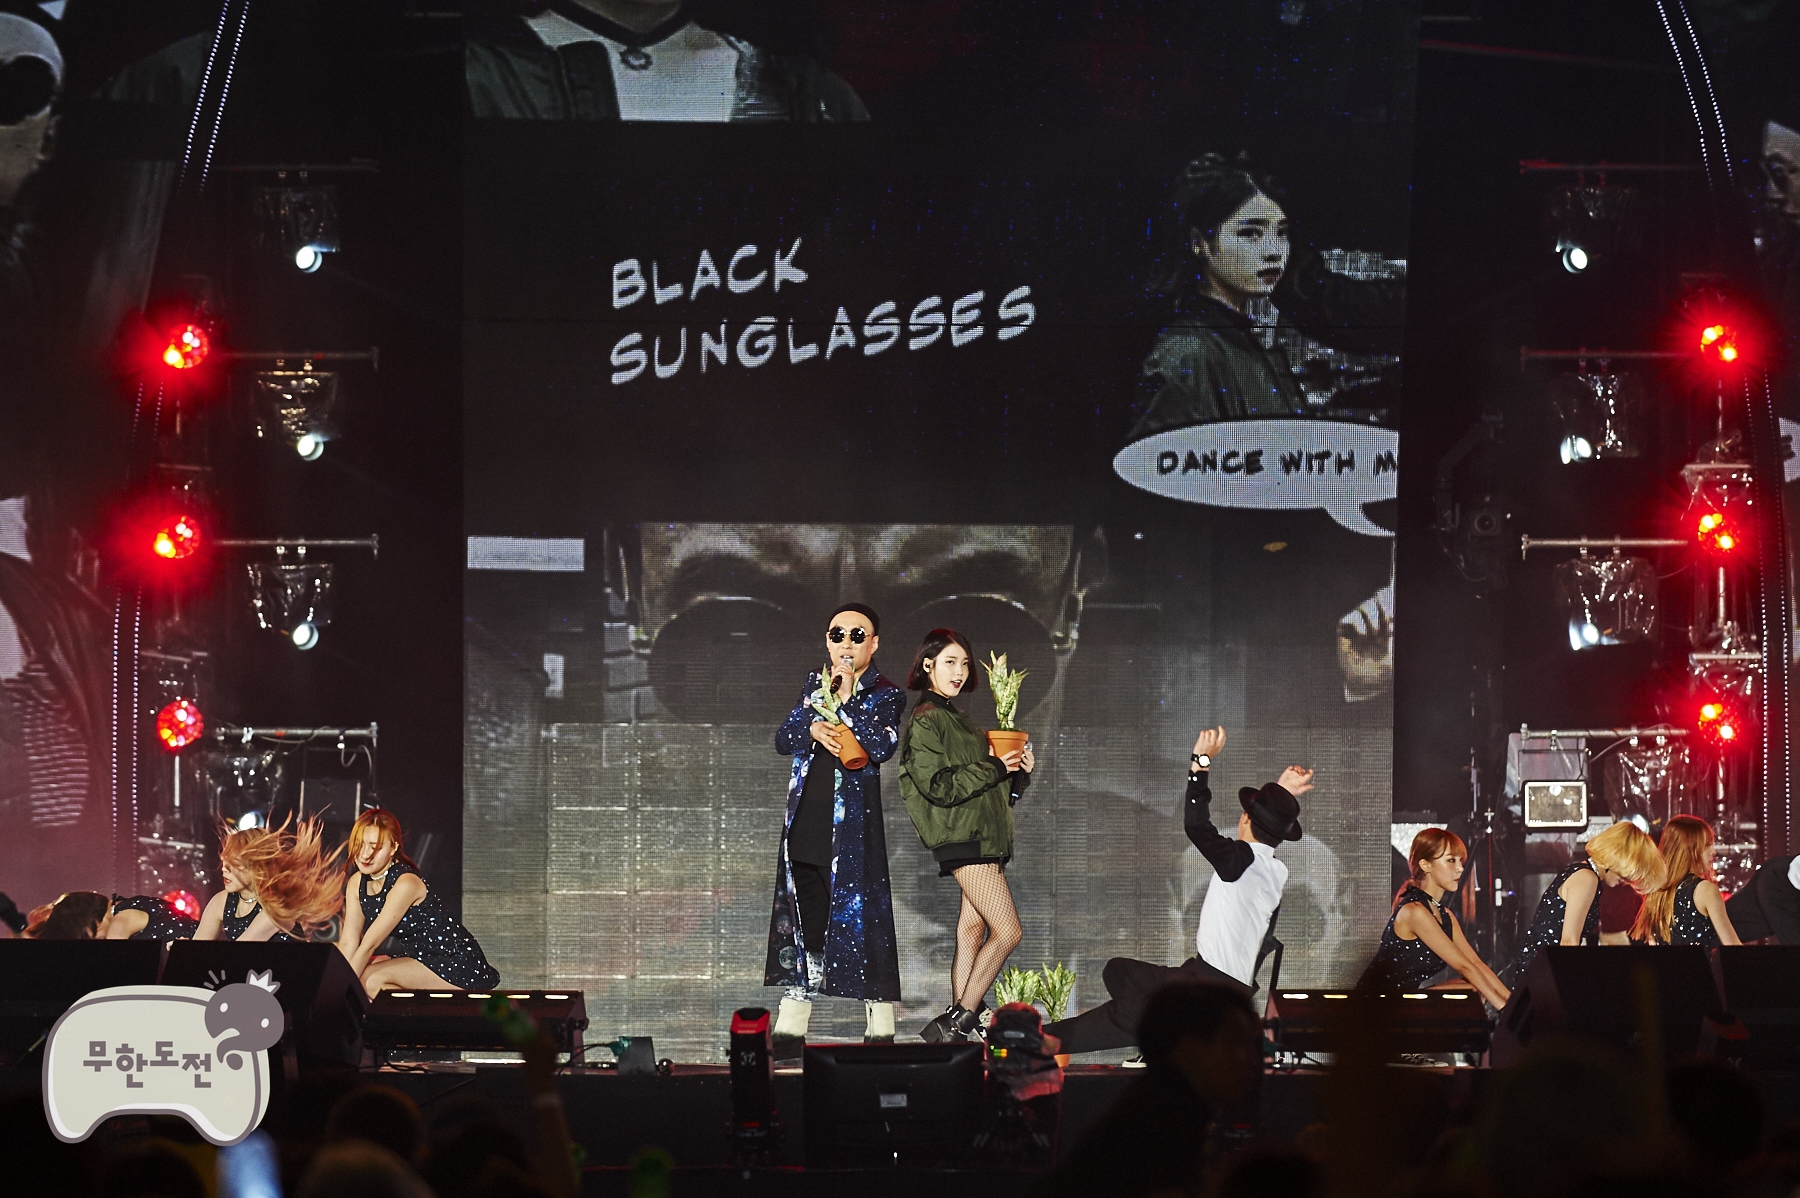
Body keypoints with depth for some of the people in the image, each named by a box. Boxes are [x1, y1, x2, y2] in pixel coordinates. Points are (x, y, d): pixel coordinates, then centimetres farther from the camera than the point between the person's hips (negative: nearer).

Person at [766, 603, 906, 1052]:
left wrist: (846, 700, -13)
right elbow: (783, 737, 10)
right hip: (806, 823, 5)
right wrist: (812, 729, -9)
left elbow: (881, 746, -14)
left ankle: (880, 1025, 1)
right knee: (801, 920, 7)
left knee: (862, 915, -5)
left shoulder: (886, 695, 2)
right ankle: (791, 1027, 10)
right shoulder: (815, 683, 16)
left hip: (853, 824, -5)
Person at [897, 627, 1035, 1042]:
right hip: (962, 836, -9)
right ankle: (959, 1022, -11)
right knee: (1008, 931, -12)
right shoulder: (926, 720, -8)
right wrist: (992, 767, -14)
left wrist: (1018, 769, 4)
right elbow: (938, 785, -17)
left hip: (983, 834, 9)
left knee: (973, 928, 6)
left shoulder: (956, 718, 21)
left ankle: (958, 1023, 7)